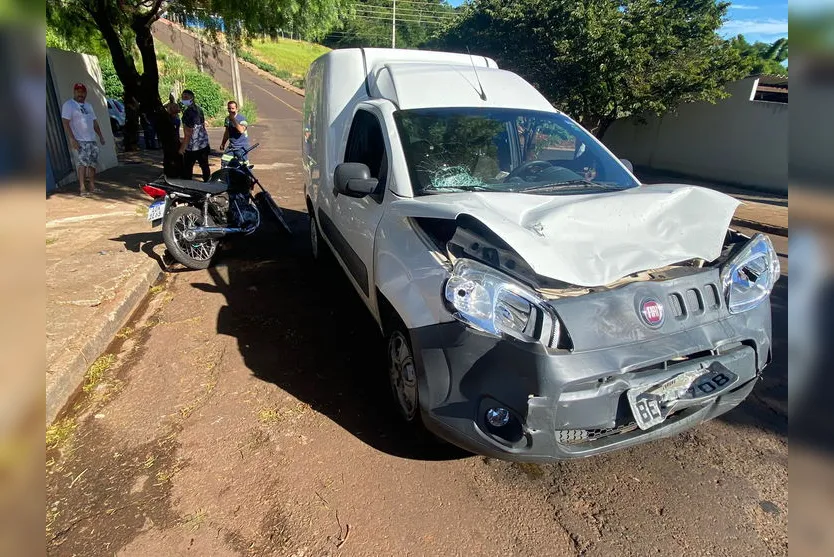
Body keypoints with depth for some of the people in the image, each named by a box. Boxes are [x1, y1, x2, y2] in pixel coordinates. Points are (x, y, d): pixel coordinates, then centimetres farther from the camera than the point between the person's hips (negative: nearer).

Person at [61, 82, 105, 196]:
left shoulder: (88, 105, 18)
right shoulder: (68, 105, -5)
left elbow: (94, 122, 23)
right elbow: (65, 123, -12)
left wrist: (100, 136, 15)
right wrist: (72, 139, -20)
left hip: (92, 140, 7)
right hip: (79, 141, -7)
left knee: (92, 164, 9)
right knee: (82, 163, -13)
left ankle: (92, 186, 19)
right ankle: (82, 189, -13)